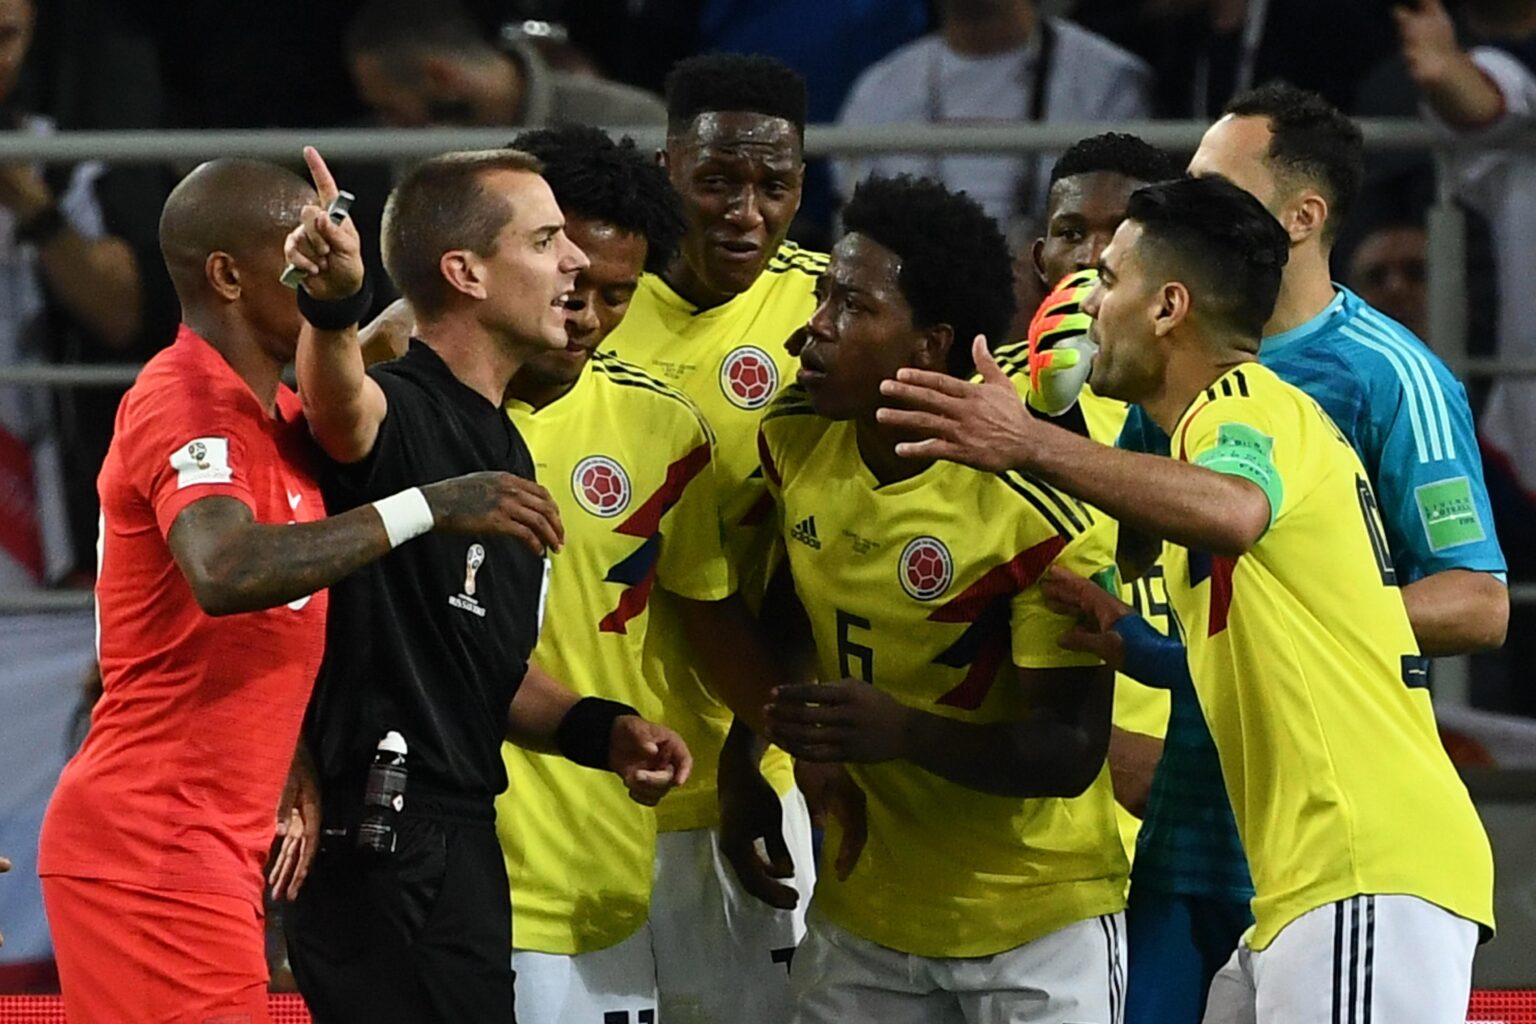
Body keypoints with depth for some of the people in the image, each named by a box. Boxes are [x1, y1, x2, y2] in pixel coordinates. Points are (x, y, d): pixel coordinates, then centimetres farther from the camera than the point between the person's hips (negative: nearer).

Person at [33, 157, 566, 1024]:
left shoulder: (282, 417, 16)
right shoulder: (184, 403, -14)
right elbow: (226, 572, -34)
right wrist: (430, 507, -31)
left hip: (213, 848, 10)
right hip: (153, 847, -10)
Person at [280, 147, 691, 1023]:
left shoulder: (505, 449, 17)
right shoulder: (401, 415, -14)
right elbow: (341, 402, -41)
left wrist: (596, 728, 10)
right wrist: (335, 307, -61)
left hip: (461, 847, 10)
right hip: (384, 853, -10)